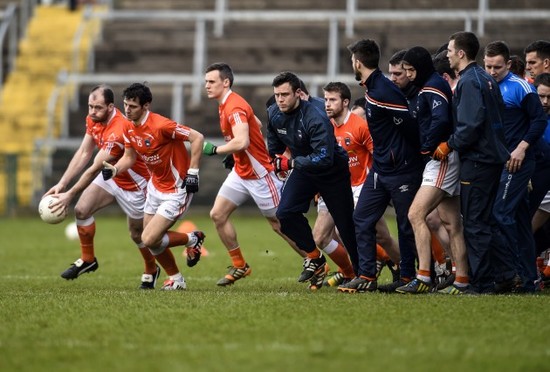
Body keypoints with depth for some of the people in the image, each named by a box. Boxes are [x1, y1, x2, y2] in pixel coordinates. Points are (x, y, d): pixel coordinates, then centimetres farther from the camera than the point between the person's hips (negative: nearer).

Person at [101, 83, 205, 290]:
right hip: (156, 186, 8)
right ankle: (176, 279, 29)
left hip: (177, 190, -8)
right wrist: (114, 169, -10)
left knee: (149, 240, -13)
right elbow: (129, 157, 10)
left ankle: (192, 239, 12)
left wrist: (193, 172, -23)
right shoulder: (128, 127, -2)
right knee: (150, 238, 10)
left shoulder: (160, 125, -27)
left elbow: (197, 138, -23)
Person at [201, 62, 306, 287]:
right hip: (240, 172, 10)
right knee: (217, 214, 2)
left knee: (280, 224, -1)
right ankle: (239, 266, 11)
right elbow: (257, 124, 22)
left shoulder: (235, 107, -23)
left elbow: (241, 142, -36)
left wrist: (215, 150, -22)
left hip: (258, 174, -10)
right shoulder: (224, 106, 9)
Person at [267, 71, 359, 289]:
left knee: (346, 225, -1)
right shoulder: (273, 114, -10)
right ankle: (315, 258, 2)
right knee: (285, 213, -14)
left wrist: (291, 163, -33)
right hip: (303, 171, 6)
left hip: (333, 173, -6)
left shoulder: (316, 119, -32)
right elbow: (274, 147, 12)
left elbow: (324, 159, -39)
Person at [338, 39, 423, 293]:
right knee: (362, 219, 6)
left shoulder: (382, 91, -21)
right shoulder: (373, 88, 11)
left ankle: (408, 277, 10)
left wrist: (419, 150, -12)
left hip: (402, 168, -10)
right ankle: (367, 277, 8)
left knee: (406, 224, 2)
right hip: (381, 166, 10)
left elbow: (410, 122, -23)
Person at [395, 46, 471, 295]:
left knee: (416, 214, -15)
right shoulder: (428, 87, 20)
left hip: (442, 160, -11)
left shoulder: (433, 86, -11)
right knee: (451, 224, 9)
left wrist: (427, 147, -17)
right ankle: (462, 281, 10)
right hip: (442, 161, 11)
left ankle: (423, 278, -19)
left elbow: (441, 119, -26)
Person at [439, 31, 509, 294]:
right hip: (494, 157, 10)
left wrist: (449, 146, -12)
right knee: (485, 221, 14)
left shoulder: (469, 82, -14)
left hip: (477, 162, -10)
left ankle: (482, 284, -7)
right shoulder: (486, 79, 15)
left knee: (475, 224, -6)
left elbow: (470, 124, -23)